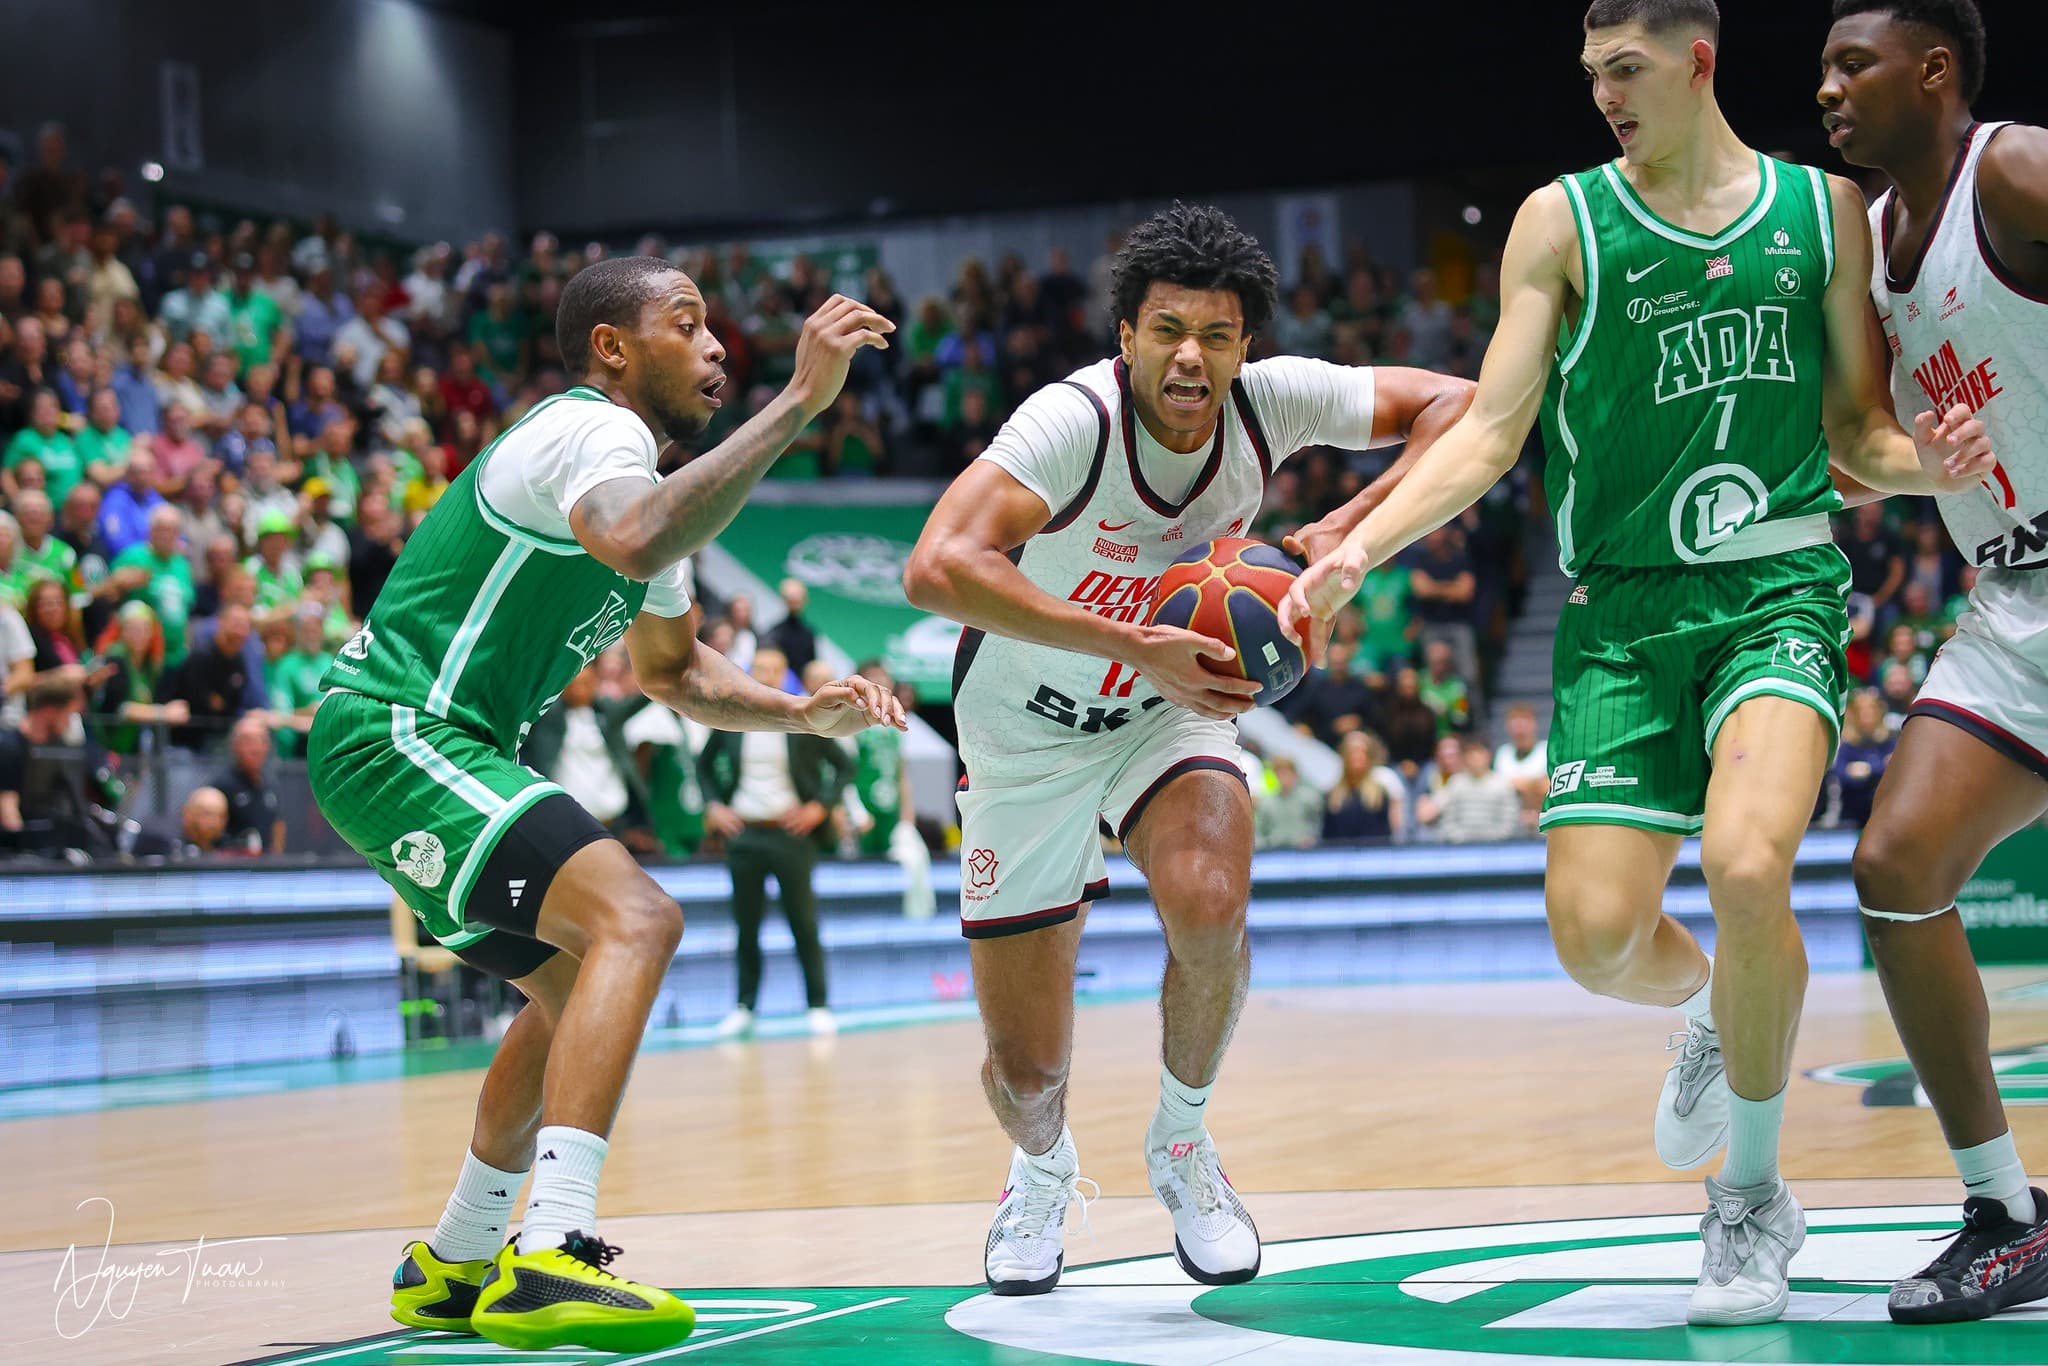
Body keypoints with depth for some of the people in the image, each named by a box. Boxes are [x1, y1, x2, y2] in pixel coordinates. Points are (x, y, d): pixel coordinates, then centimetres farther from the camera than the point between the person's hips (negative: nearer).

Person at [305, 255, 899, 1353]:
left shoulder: (639, 468, 20)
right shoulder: (593, 430, -12)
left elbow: (672, 668, 30)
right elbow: (634, 544, -37)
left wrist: (802, 713, 13)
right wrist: (800, 398, -34)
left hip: (399, 751, 11)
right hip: (396, 734, -11)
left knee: (575, 987, 22)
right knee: (635, 920, -25)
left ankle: (451, 1269, 32)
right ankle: (552, 1258, -36)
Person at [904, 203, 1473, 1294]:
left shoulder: (1272, 400, -18)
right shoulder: (1073, 420, -31)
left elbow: (1457, 404, -9)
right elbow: (937, 569, -43)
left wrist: (1348, 528, -23)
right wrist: (1133, 644, -45)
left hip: (1170, 711, 2)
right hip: (1028, 733, -2)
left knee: (1209, 908, -30)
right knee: (1026, 1072, -2)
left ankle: (1180, 1145, 0)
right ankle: (1043, 1170, 38)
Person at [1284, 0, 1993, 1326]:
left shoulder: (1824, 209, 7)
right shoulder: (1565, 221, 5)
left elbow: (1855, 432, 12)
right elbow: (1490, 431, 2)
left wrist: (1924, 459, -11)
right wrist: (1355, 552, -11)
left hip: (1779, 587, -1)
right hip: (1622, 609, 1)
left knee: (1746, 868, -26)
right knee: (1595, 933, -9)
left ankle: (1754, 1193, -3)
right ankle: (1714, 1015, 31)